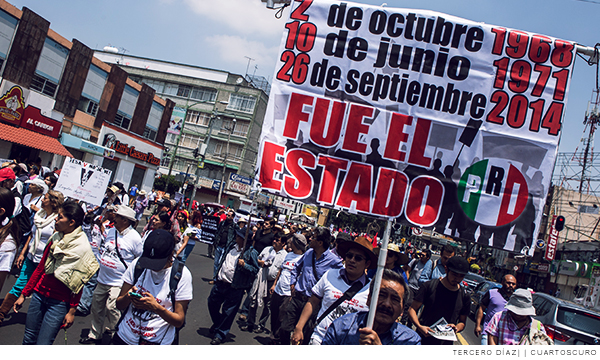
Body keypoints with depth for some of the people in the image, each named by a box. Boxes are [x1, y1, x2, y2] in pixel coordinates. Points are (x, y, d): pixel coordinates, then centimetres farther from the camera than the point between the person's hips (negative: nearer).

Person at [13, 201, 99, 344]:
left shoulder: (82, 247, -14)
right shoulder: (55, 238, 4)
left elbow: (78, 283, -10)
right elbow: (40, 268, 12)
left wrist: (72, 311, -8)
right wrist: (23, 294, 12)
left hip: (59, 303, -6)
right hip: (39, 294, 6)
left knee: (42, 344, -4)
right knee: (28, 340, 11)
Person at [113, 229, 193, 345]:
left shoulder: (182, 275, -15)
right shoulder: (137, 264, -6)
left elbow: (179, 321, -12)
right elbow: (119, 305, 0)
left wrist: (156, 308, -29)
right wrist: (128, 297, -22)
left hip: (157, 342, -3)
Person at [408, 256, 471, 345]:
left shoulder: (465, 297, 3)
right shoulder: (430, 286, -6)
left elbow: (462, 322, 15)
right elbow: (412, 309, -5)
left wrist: (457, 328, -9)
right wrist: (419, 326, -22)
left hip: (445, 343, 2)